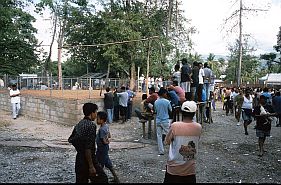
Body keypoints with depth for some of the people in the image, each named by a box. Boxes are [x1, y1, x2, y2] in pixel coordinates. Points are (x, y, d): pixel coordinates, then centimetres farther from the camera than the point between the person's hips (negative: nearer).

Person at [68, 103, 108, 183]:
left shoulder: (79, 124, 7)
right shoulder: (91, 125, -19)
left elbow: (70, 139, 16)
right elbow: (88, 148, -24)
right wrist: (91, 166, -21)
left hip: (79, 160, 8)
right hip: (88, 160, -8)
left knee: (81, 181, 15)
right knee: (102, 179, 6)